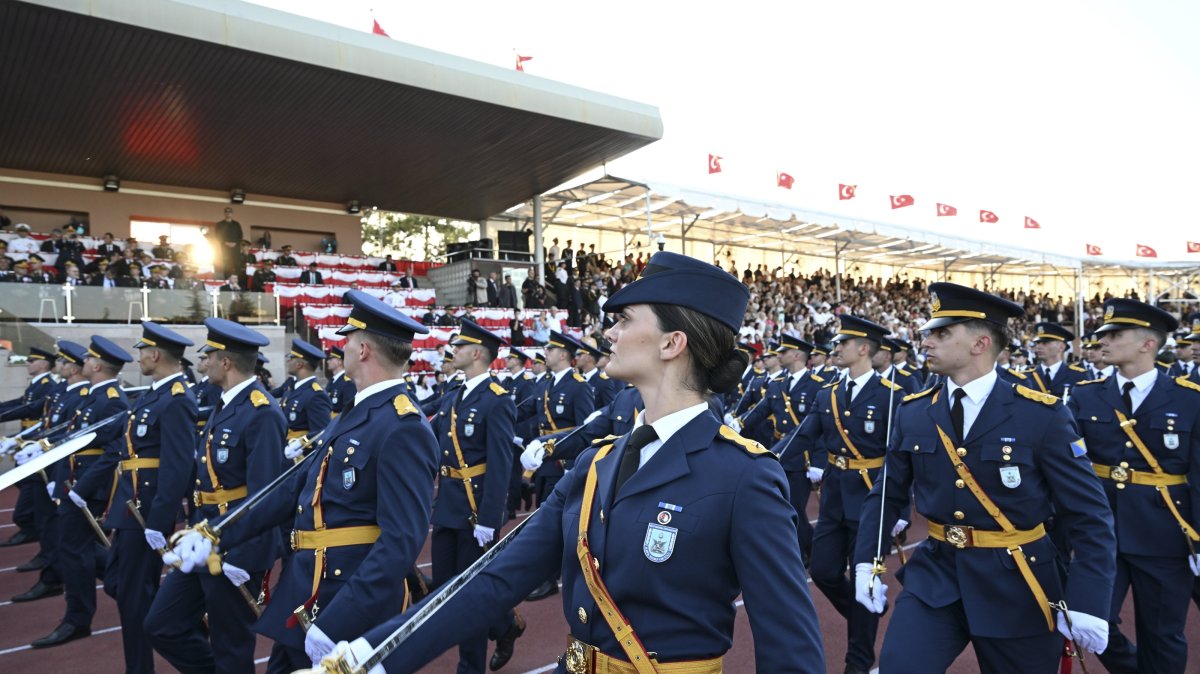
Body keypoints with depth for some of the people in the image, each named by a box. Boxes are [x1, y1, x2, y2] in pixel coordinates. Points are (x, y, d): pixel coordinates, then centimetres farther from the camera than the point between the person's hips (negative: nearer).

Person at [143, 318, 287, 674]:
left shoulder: (261, 413, -21)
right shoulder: (225, 405, 10)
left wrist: (240, 556, -24)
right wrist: (194, 533, 15)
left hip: (235, 548, -9)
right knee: (162, 626, 16)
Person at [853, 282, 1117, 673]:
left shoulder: (1041, 415, -11)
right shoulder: (912, 412, -1)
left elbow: (1089, 515, -9)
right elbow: (887, 495, 7)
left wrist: (1087, 603, -15)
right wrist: (866, 563, -1)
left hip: (1017, 586, -2)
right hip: (935, 573, 2)